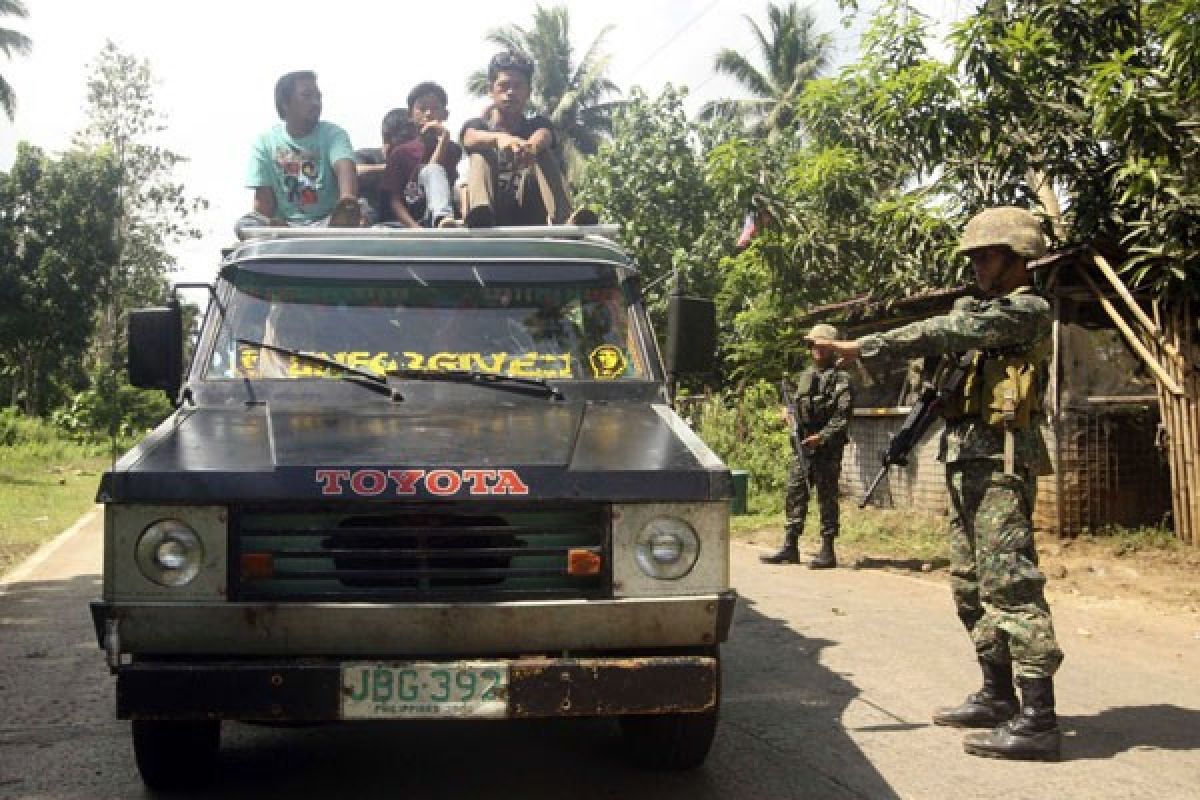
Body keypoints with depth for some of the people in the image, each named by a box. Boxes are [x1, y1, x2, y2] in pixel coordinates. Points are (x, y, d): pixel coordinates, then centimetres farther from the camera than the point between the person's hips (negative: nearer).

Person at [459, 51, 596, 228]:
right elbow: (471, 139, -12)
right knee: (481, 152, -19)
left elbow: (544, 137, -11)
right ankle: (480, 215, -52)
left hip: (530, 218, 0)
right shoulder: (476, 125, 15)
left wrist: (531, 148, -38)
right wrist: (500, 138, -37)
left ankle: (564, 219, -43)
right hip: (489, 219, 0)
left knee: (544, 153, -16)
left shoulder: (537, 125, 16)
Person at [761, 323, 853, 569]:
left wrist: (822, 437, -21)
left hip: (827, 448, -7)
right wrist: (789, 412, 5)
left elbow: (843, 416, -13)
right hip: (802, 445, 7)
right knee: (794, 494, 7)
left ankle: (828, 551, 4)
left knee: (826, 498, -2)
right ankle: (790, 547, 14)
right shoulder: (805, 376, 17)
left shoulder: (840, 378, -5)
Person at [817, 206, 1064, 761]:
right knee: (972, 585, 13)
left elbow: (950, 333, -19)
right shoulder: (988, 314, 22)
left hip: (1000, 462, -10)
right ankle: (998, 695, 22)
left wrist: (864, 348, -19)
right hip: (967, 463, 10)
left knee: (1010, 583, -13)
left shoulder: (1028, 310, -8)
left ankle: (1038, 720, -13)